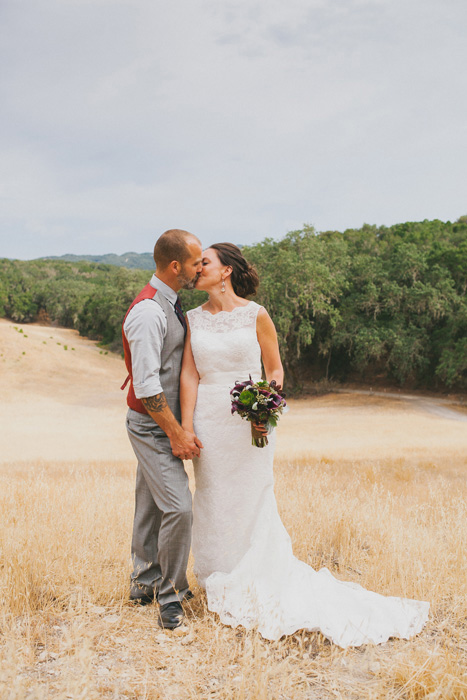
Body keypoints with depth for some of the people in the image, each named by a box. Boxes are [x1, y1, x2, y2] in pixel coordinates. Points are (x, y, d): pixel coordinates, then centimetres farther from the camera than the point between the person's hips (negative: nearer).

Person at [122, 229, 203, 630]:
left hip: (165, 423, 9)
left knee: (152, 505, 17)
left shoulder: (170, 305, 10)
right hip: (153, 426, -9)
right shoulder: (148, 313, -21)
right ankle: (169, 595, 7)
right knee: (179, 507, -9)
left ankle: (146, 582, 30)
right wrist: (176, 432, -19)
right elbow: (145, 385, -24)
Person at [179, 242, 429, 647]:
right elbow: (189, 375, 1)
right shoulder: (194, 319, 6)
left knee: (252, 502, 3)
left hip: (249, 421, -3)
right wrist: (186, 427, -6)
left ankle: (263, 591, 22)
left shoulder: (256, 315, -3)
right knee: (213, 504, 10)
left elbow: (275, 368, 4)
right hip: (209, 421, 3)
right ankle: (225, 587, 28)